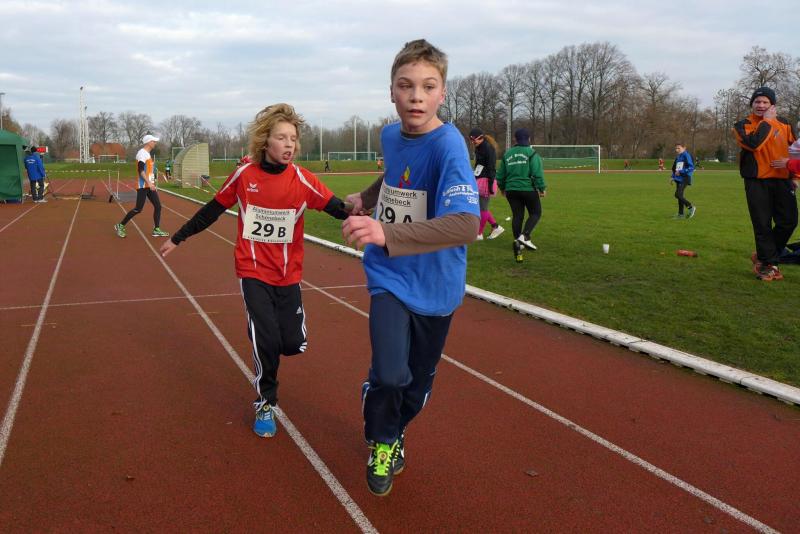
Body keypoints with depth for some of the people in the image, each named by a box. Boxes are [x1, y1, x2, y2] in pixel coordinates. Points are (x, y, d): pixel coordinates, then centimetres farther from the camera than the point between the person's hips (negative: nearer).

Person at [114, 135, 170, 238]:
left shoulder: (148, 154, 17)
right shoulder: (142, 153, -12)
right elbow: (140, 170, -22)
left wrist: (152, 184, 23)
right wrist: (149, 183, -29)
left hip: (149, 185, 10)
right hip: (143, 186, -10)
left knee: (158, 206, 5)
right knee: (138, 209, -7)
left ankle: (156, 230, 9)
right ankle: (120, 226, 6)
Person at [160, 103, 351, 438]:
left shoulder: (303, 180, -9)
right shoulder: (244, 175, -7)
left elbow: (338, 208, -17)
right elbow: (213, 210, 5)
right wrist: (178, 237, 14)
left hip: (288, 274, 1)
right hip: (253, 271, -1)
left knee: (293, 344, 0)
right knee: (267, 340, -9)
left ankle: (263, 343, 38)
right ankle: (266, 403, 16)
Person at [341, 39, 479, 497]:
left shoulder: (448, 145, -23)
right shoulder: (390, 135, -3)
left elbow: (467, 224, -39)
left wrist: (386, 233, -48)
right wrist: (365, 198, 15)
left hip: (434, 287, -2)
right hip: (389, 278, 2)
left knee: (419, 381, 14)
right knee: (389, 373, -16)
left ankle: (395, 432, 47)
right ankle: (381, 443, 16)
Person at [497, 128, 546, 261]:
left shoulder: (507, 154, 10)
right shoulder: (532, 153, -5)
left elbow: (500, 174, 14)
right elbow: (537, 173, -14)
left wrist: (502, 188, 29)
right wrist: (542, 188, -5)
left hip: (511, 190, 4)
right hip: (528, 189, -4)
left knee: (517, 216, 11)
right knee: (535, 213, 9)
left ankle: (518, 243, 11)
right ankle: (524, 235, -13)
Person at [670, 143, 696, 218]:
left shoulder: (686, 156, -10)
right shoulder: (677, 157, 15)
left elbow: (691, 167, -17)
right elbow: (674, 168, 26)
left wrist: (681, 172, -19)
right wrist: (673, 177, 14)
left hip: (685, 179, -8)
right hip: (678, 179, 8)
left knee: (678, 194, -18)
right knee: (679, 196, 9)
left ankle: (690, 207, -2)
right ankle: (680, 214, 15)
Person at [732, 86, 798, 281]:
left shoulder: (784, 123, 12)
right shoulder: (743, 125, 0)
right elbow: (753, 143, -20)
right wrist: (766, 121, -12)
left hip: (782, 180, 4)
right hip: (757, 182, -4)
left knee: (788, 221, 2)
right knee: (763, 225, -2)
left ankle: (764, 256, 20)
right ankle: (768, 264, 10)